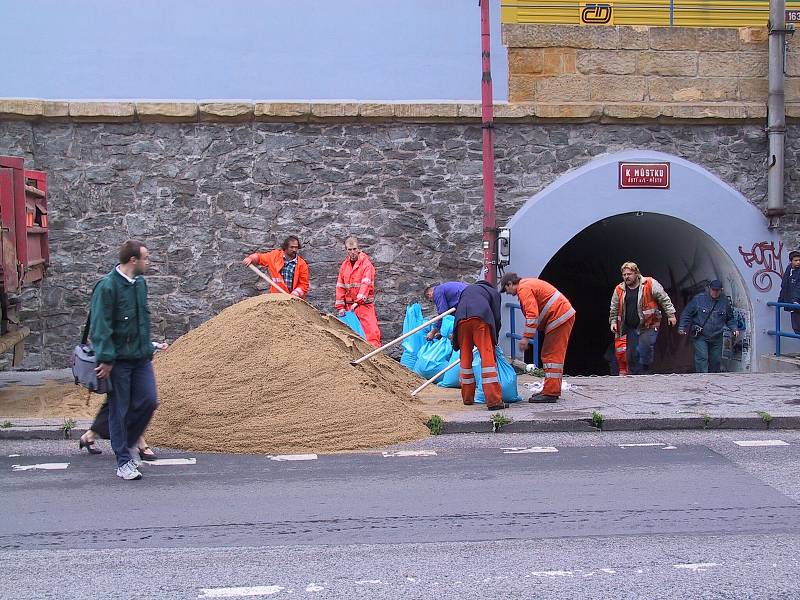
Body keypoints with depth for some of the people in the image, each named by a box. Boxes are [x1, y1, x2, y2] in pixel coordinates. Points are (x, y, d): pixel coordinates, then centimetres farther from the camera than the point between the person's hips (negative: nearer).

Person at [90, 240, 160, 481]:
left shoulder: (140, 282, 9)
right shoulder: (107, 287, -16)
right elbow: (101, 326, -18)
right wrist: (106, 360, -20)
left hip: (141, 357, 7)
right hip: (118, 359, -7)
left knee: (147, 402, 3)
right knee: (119, 410, 3)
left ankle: (125, 445, 25)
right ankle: (123, 462, 12)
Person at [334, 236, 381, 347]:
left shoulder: (366, 264, -5)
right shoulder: (344, 265, 13)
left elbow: (366, 284, -15)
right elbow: (340, 287, 12)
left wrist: (358, 302, -24)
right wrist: (340, 307, 5)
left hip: (364, 304, -6)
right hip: (348, 305, 6)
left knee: (370, 329, -14)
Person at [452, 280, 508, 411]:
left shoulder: (467, 289, 40)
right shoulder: (493, 292, 29)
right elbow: (497, 317, 20)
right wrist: (494, 340, 31)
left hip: (461, 319, 3)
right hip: (481, 318, -3)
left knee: (465, 357, 14)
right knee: (488, 358, -6)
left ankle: (467, 398, 21)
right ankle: (494, 401, -12)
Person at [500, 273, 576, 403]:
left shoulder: (524, 289, -12)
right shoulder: (528, 284, 21)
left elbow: (532, 314, -22)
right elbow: (534, 313, 22)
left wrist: (526, 338, -20)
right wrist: (527, 336, 17)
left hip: (559, 318, -11)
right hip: (565, 315, 11)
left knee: (552, 356, -10)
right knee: (554, 356, 15)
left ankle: (550, 393, -12)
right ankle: (552, 390, 21)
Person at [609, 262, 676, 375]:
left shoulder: (650, 284, -5)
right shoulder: (619, 290, 8)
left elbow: (664, 299, -2)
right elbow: (614, 309, 18)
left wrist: (671, 315, -4)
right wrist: (613, 321, 7)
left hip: (648, 326, -5)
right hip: (630, 328, 5)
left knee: (644, 351, -17)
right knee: (632, 356, 6)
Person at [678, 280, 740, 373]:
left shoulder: (725, 301, 5)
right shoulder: (698, 298, -5)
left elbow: (730, 319, 18)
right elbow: (687, 313, 1)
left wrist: (734, 329, 2)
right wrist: (682, 327, -5)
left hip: (716, 338, 3)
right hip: (700, 337, -3)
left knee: (716, 360, 9)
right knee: (702, 358, -13)